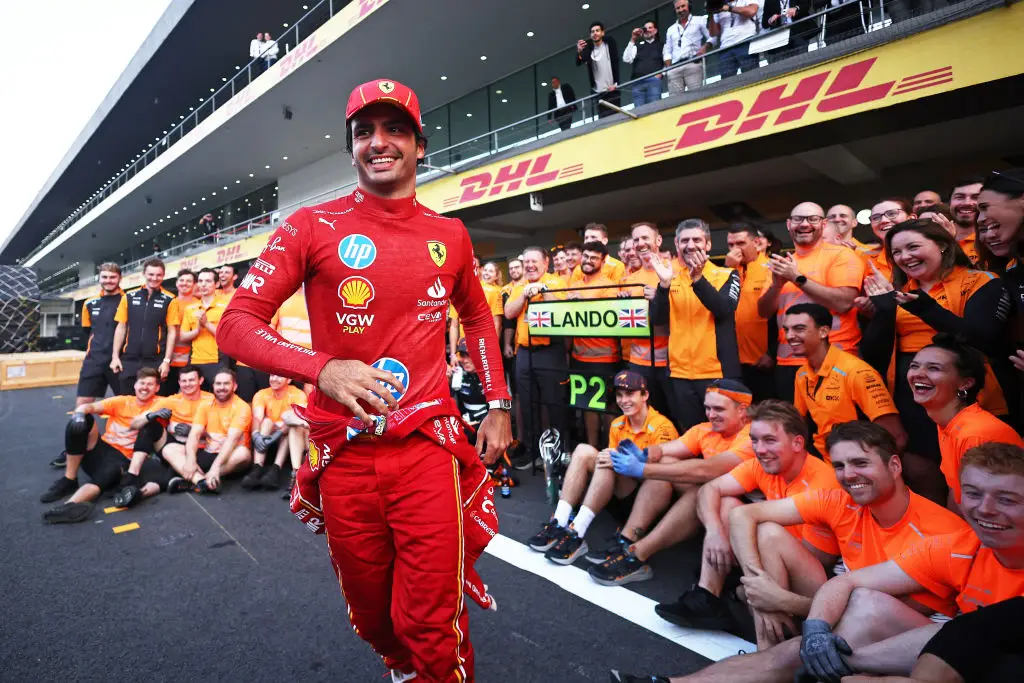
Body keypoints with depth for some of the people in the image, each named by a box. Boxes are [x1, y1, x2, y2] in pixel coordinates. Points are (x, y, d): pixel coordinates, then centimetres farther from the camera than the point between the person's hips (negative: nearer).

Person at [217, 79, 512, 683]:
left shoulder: (450, 236, 5)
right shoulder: (313, 226, -3)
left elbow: (477, 316, 20)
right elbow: (236, 323, -4)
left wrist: (499, 407, 13)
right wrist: (323, 368, -23)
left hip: (428, 451, 1)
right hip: (344, 456, 0)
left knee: (432, 624, 2)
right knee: (372, 616, 19)